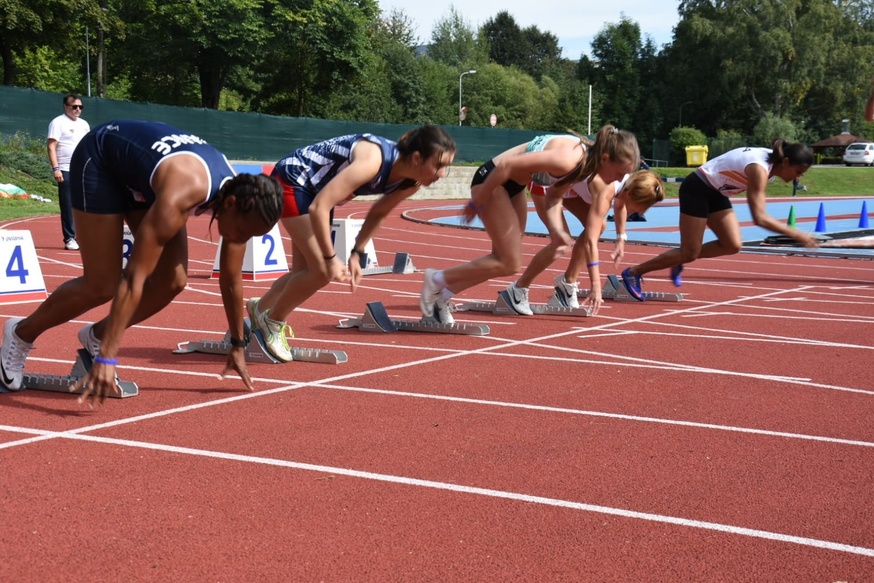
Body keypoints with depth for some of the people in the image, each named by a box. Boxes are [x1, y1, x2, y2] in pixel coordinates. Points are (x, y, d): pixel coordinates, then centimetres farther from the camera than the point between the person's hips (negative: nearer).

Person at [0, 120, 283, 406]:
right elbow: (133, 278, -43)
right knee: (102, 285, -12)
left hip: (141, 176, 7)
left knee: (172, 281, -6)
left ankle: (96, 337, 15)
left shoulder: (238, 194, -19)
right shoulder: (183, 194, -41)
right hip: (99, 159, -7)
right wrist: (107, 358, -45)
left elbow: (232, 280, -3)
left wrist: (238, 346, 5)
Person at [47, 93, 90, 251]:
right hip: (66, 171, -6)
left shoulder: (84, 124, 18)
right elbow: (51, 146, -9)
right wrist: (56, 169, -18)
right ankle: (69, 239, -1)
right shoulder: (58, 122, -3)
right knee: (68, 206, -5)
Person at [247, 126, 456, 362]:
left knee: (305, 271, 13)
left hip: (317, 188, 8)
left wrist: (357, 253, 1)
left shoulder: (411, 183, -12)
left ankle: (259, 309, 37)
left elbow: (378, 213, 9)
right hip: (292, 180, -8)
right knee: (322, 270, -13)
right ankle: (272, 321, 9)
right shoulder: (372, 162, -38)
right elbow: (318, 208, -38)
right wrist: (330, 259, -31)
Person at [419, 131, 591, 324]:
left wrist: (556, 231, -10)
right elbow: (507, 165, -29)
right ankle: (436, 280, 4)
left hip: (513, 184, 10)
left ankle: (442, 298, 21)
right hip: (492, 181, -10)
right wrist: (477, 203, -20)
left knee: (504, 259, 11)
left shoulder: (580, 164, -2)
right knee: (510, 264, -8)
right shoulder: (567, 160, -31)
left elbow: (553, 198, 7)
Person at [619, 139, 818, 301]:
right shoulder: (759, 169, -32)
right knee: (690, 253, -6)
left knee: (732, 245, -3)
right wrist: (796, 234, -37)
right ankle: (633, 273, 7)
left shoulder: (772, 160, -4)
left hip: (715, 193, 9)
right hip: (696, 189, -9)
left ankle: (679, 261, 13)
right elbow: (759, 218, -38)